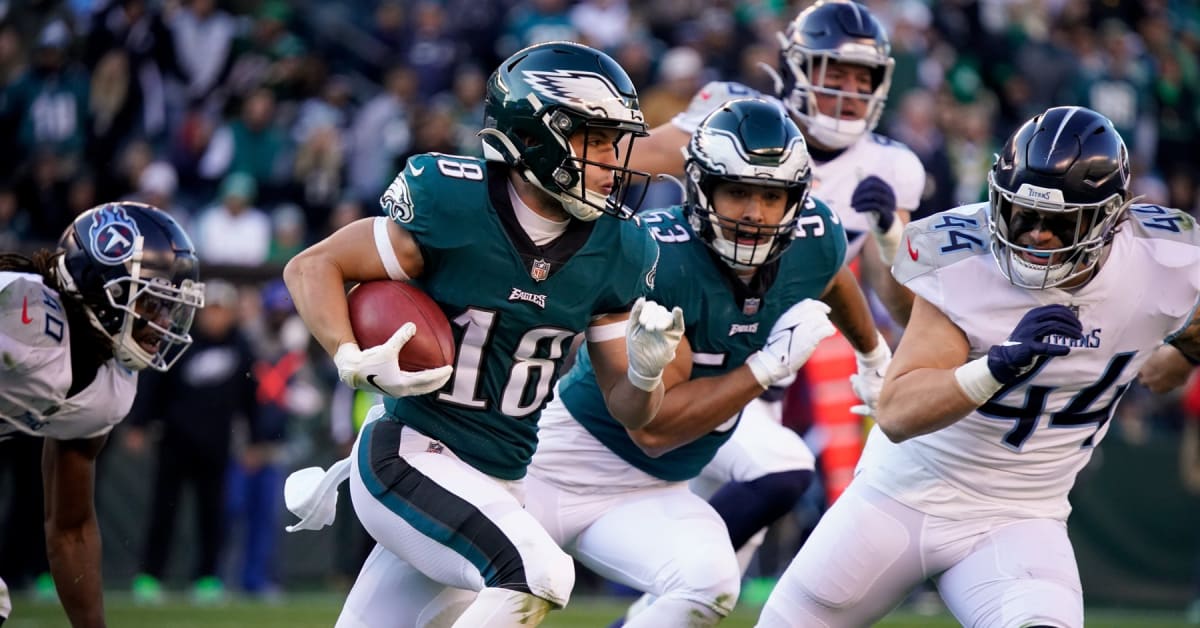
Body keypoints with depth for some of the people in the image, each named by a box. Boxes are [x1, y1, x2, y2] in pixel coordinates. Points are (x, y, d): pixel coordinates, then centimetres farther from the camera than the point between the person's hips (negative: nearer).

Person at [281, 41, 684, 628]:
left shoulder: (616, 250, 1)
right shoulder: (454, 205, -14)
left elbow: (626, 406, 8)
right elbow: (312, 267, -6)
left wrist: (645, 371, -15)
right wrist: (355, 362, -21)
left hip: (499, 484, 6)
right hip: (409, 458, -6)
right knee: (538, 573, -28)